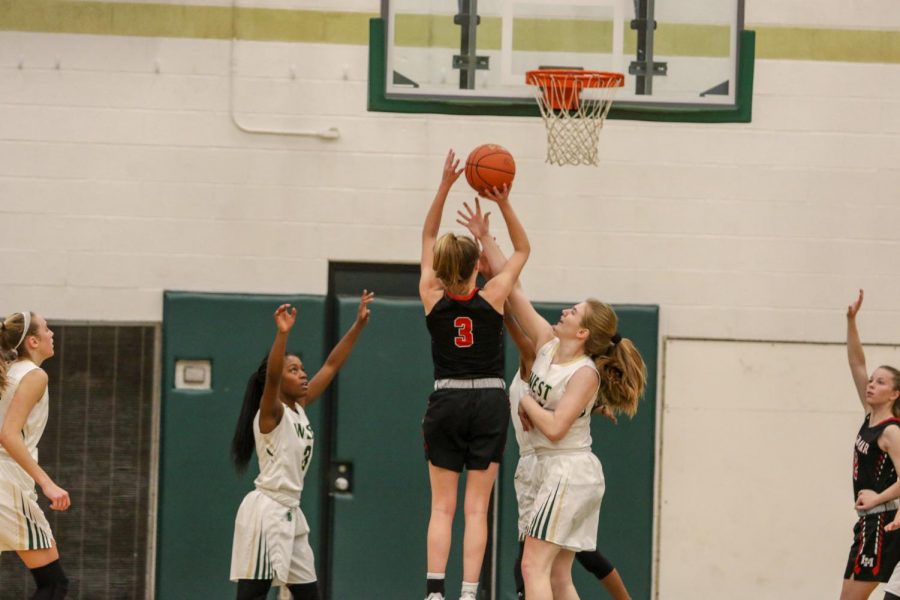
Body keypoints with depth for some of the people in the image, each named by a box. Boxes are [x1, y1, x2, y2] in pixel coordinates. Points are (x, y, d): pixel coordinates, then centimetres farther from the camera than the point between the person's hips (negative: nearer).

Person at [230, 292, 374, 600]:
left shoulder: (299, 408, 12)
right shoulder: (271, 412, -11)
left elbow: (331, 366, 14)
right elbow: (270, 378, -32)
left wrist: (358, 325, 10)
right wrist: (282, 333, -45)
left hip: (290, 513, 9)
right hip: (266, 511, -9)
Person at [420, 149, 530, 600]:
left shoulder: (433, 298, -3)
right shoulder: (492, 297, -6)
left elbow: (428, 238, 9)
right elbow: (522, 249, 7)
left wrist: (445, 186, 4)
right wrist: (503, 204, -4)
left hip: (445, 402, 1)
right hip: (489, 402, -1)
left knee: (442, 506, 3)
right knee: (476, 508, -1)